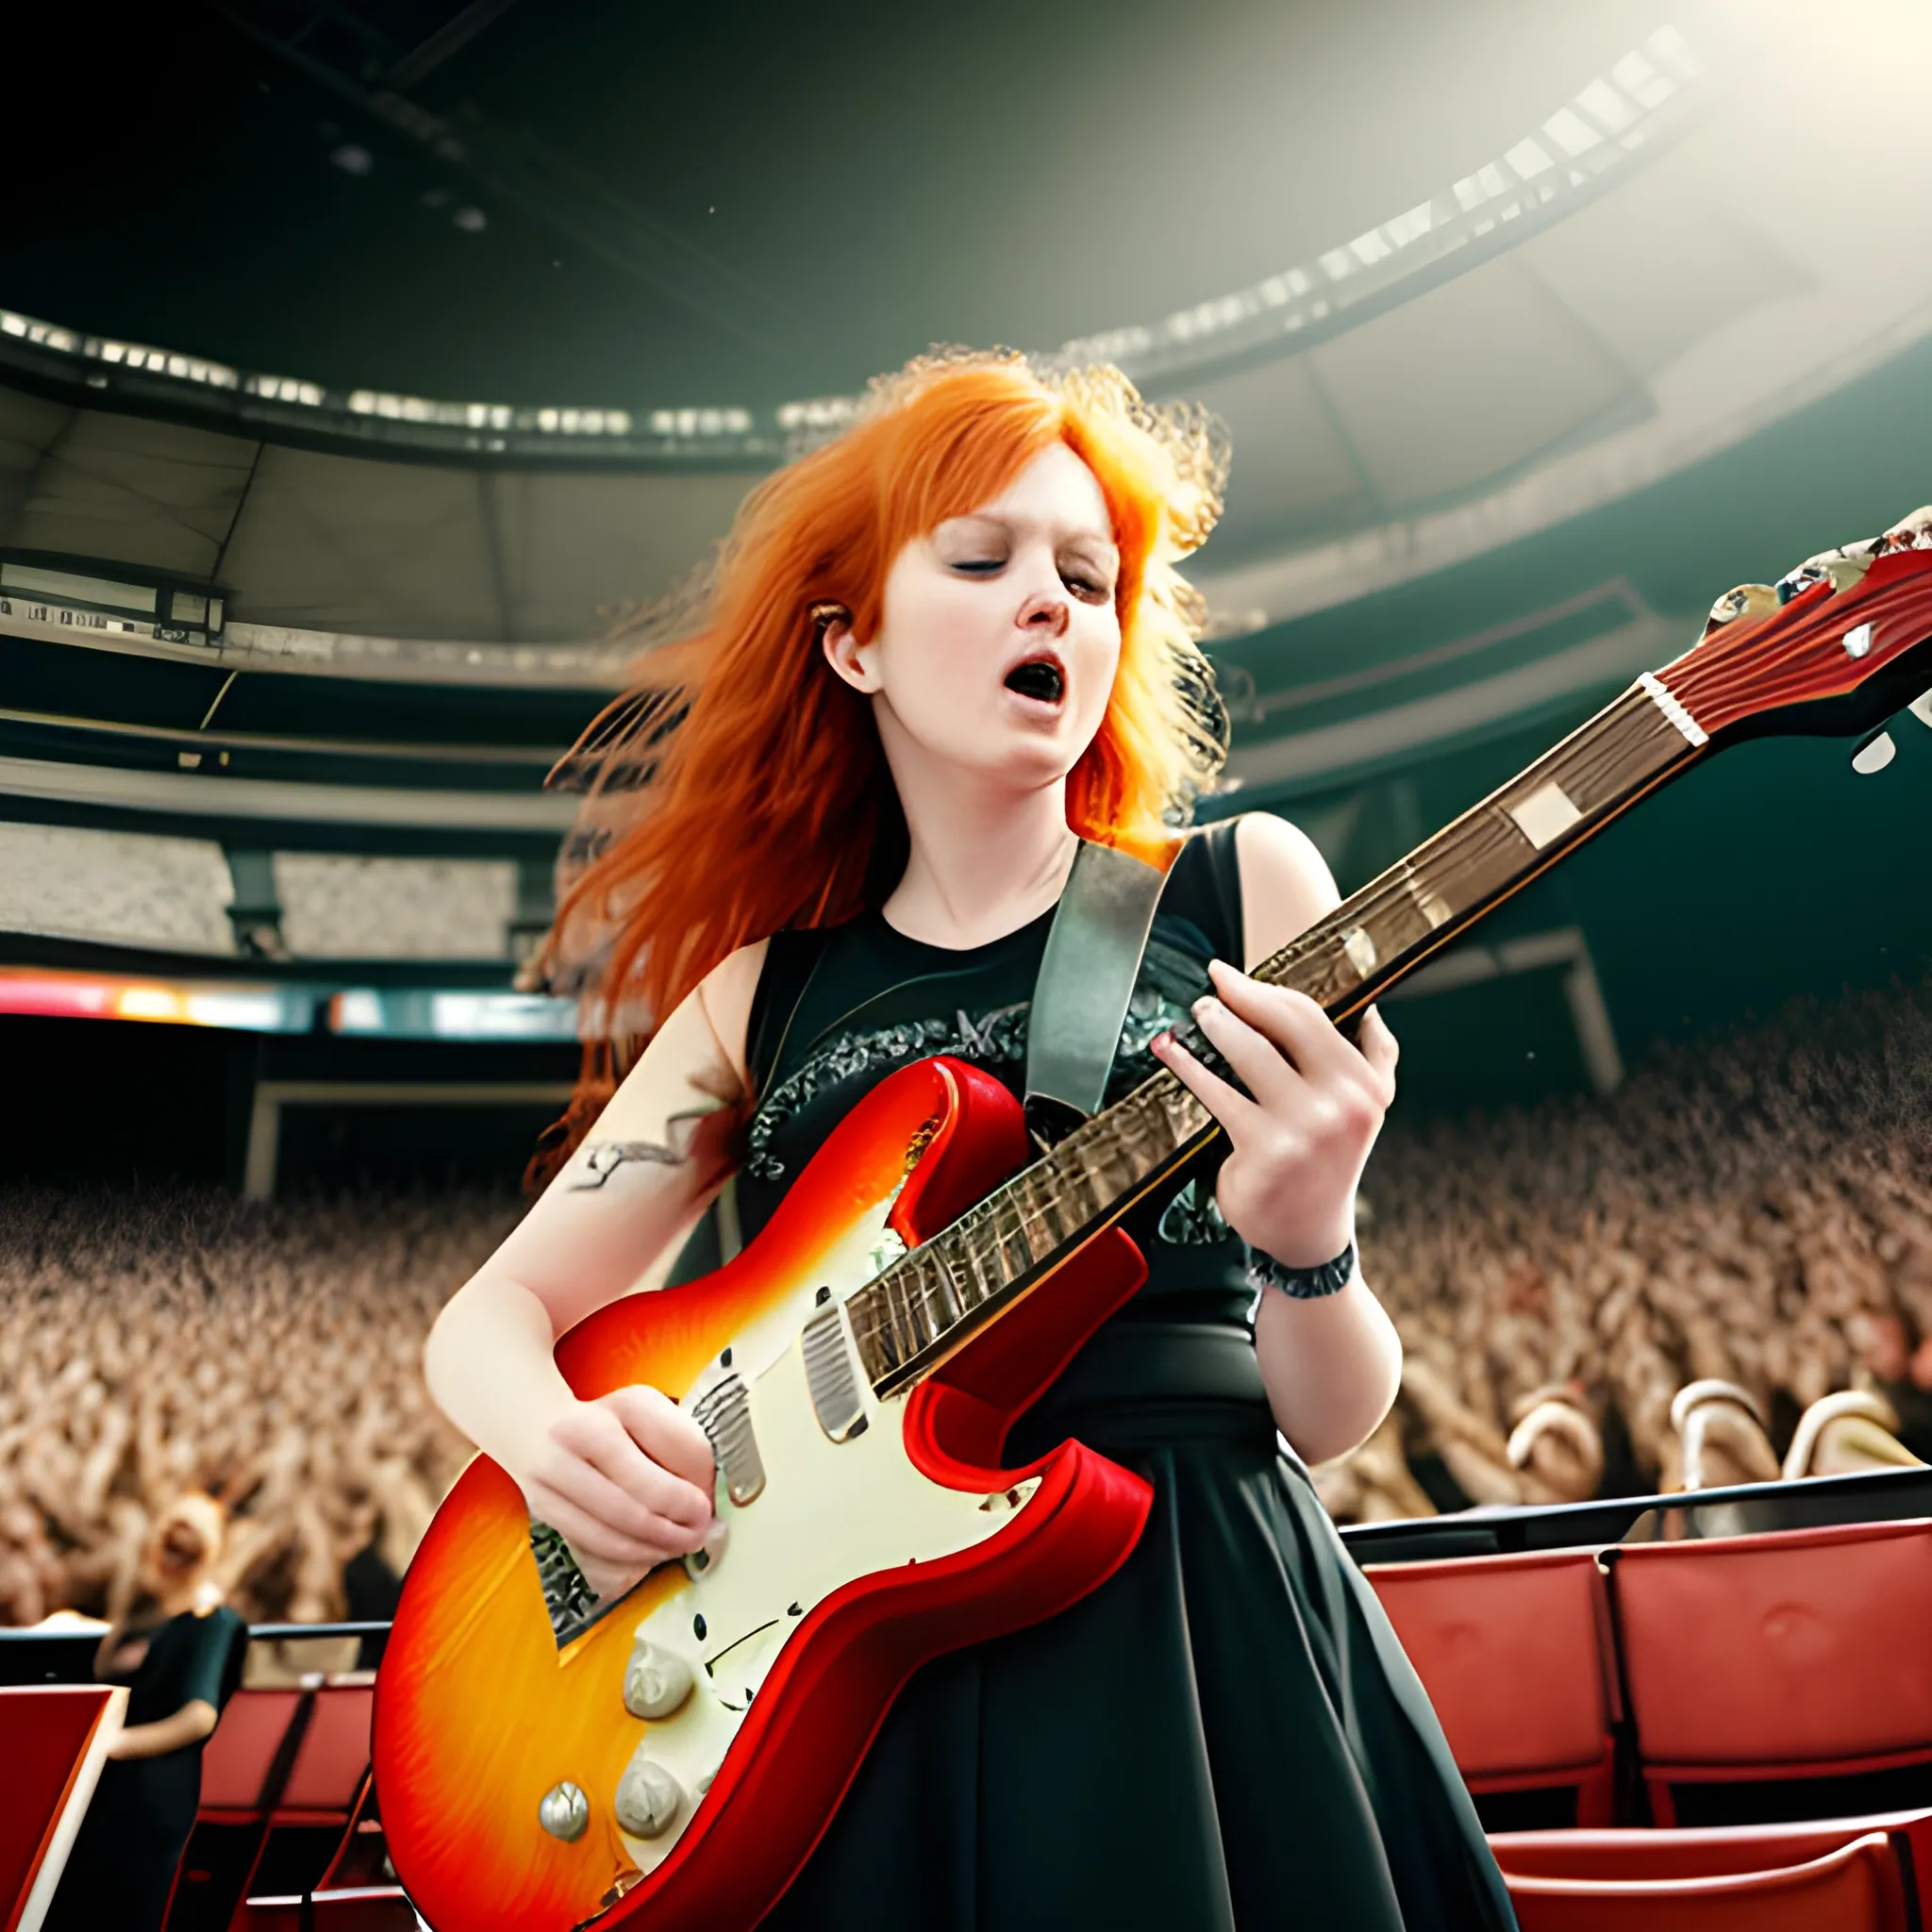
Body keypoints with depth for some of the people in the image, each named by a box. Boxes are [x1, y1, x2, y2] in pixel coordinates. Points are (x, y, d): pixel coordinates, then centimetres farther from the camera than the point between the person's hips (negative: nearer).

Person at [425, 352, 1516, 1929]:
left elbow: (1328, 1418, -1)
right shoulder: (760, 989, 5)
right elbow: (493, 1311, 10)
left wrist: (1306, 1249, -23)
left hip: (1187, 1616, -1)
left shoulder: (1241, 885, 0)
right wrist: (552, 1432, -12)